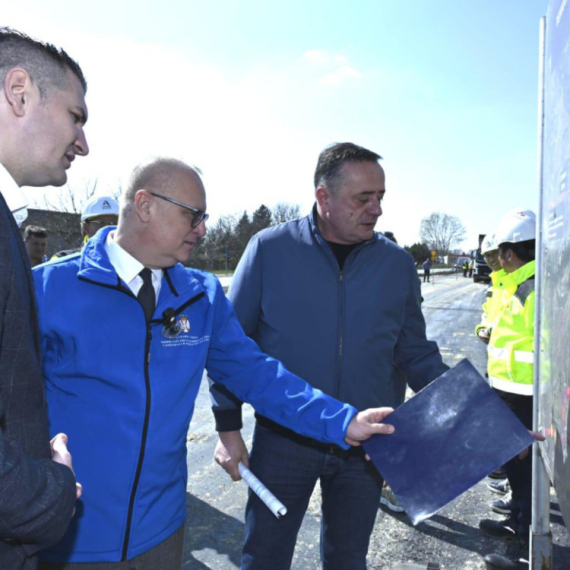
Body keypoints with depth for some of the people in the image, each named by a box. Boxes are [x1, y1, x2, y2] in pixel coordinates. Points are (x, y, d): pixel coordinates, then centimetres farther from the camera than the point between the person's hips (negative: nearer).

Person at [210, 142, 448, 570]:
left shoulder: (398, 263, 0)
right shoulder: (270, 249, -9)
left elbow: (416, 353, 6)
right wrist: (228, 426, -5)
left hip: (367, 449, 3)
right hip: (283, 439, -2)